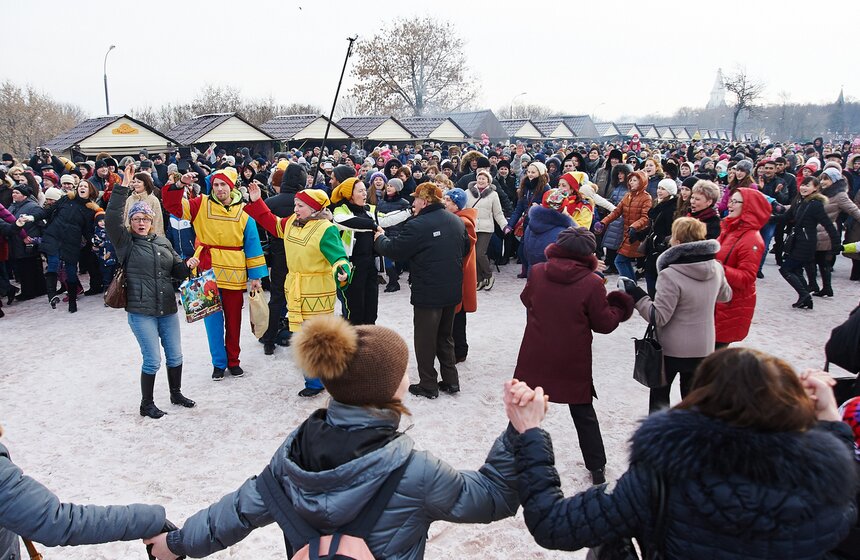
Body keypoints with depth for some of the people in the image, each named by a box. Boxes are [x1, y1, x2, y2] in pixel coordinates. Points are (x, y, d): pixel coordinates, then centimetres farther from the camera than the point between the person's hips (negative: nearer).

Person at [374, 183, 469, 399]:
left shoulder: (417, 226, -20)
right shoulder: (457, 221, 4)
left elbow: (394, 250, -13)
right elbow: (465, 249, 16)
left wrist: (380, 239, 6)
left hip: (427, 294, -7)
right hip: (452, 291, 7)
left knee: (425, 340, 8)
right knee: (445, 336, 21)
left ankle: (428, 385, 16)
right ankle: (450, 381, 27)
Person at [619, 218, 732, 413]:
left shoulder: (671, 275, -27)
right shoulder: (716, 268, -6)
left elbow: (658, 317, -23)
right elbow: (725, 295, 15)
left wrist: (636, 295, -16)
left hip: (672, 348, -5)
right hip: (703, 347, 5)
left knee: (659, 396, 16)